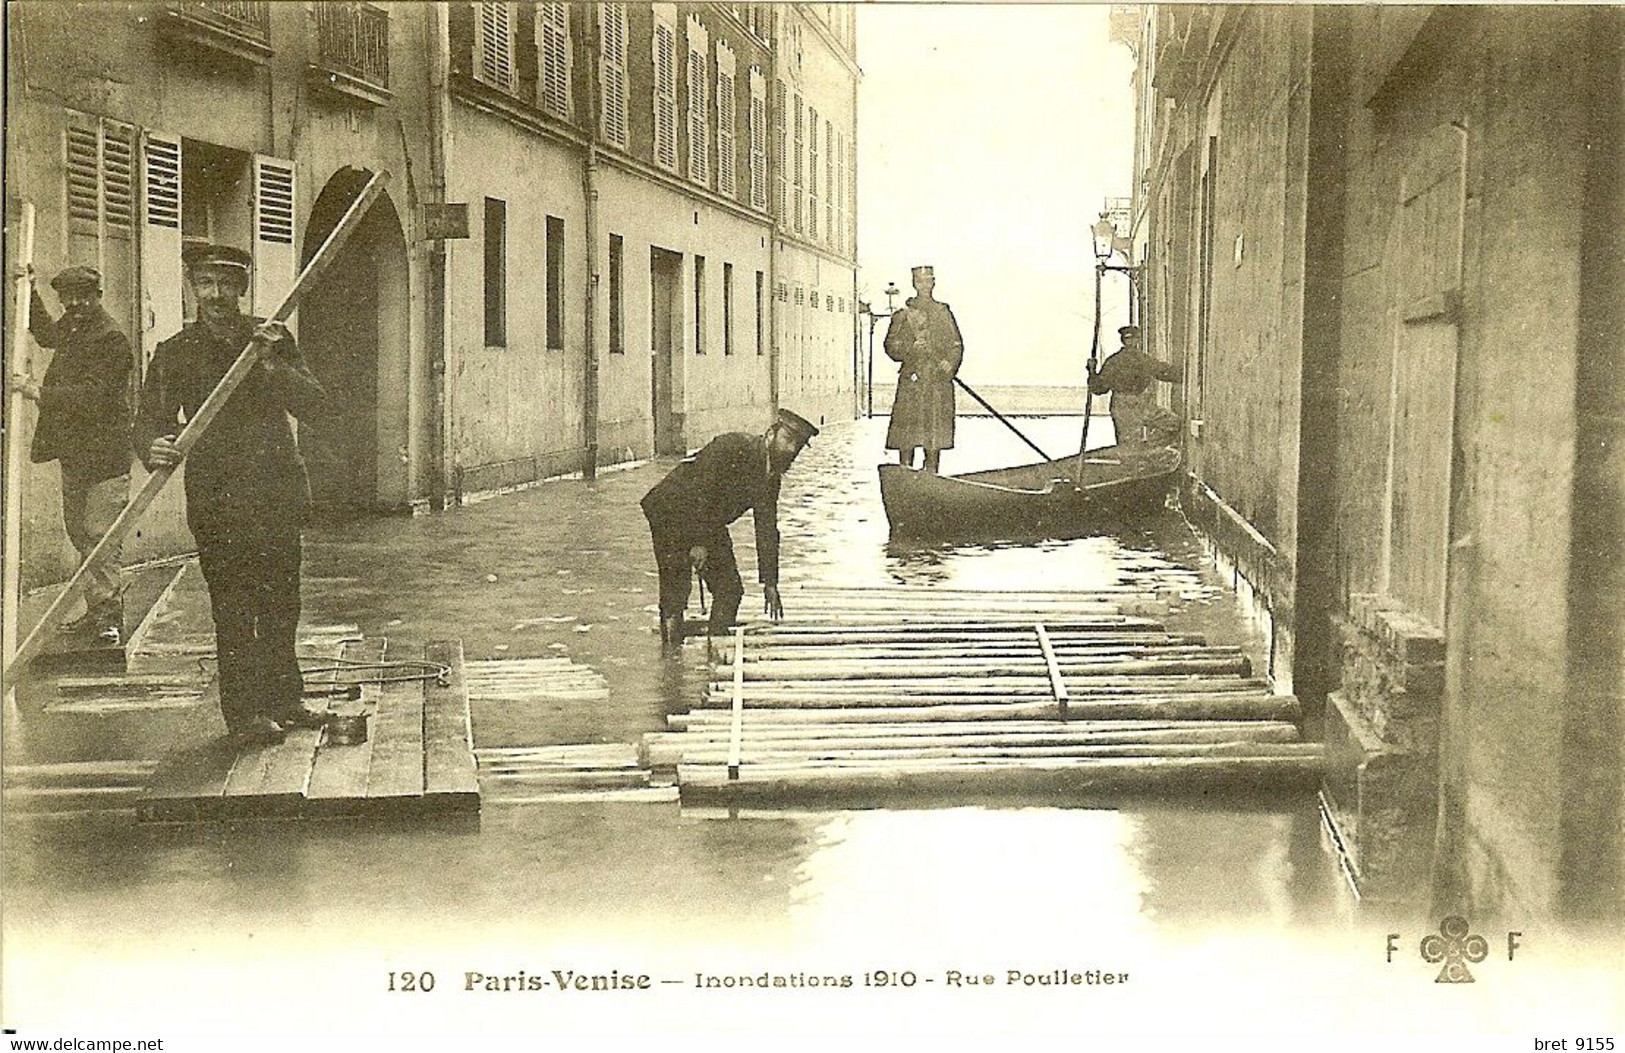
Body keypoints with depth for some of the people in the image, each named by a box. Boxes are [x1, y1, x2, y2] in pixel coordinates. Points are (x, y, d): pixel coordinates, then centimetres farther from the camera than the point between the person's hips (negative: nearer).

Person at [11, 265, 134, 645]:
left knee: (99, 535, -11)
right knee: (79, 532, 13)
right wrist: (28, 292, 29)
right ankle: (97, 611, 20)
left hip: (103, 456, -9)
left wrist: (39, 392, -22)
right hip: (73, 453, 9)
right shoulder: (72, 328, 12)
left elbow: (92, 396, -23)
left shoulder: (111, 340, -15)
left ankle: (108, 616, -7)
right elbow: (47, 334, 38)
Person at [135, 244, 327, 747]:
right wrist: (154, 447, -27)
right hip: (217, 497, -3)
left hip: (278, 493, 3)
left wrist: (272, 365, -21)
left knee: (281, 601, 11)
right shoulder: (175, 353, 2)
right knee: (234, 606, -5)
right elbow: (150, 419, -3)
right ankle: (244, 712, 0)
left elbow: (308, 399, -3)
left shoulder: (273, 340, 8)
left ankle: (283, 698, 24)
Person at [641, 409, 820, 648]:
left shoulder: (771, 475, 2)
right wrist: (699, 543, -26)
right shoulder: (731, 447, -23)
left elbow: (767, 529, 7)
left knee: (730, 590, 2)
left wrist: (770, 583, 6)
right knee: (675, 593, -10)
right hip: (671, 511, -8)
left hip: (709, 523, 8)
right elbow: (699, 492, -26)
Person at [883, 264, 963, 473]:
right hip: (912, 380, -2)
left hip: (939, 381, 2)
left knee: (936, 431, 2)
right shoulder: (903, 315, 7)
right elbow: (891, 347, 3)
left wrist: (950, 363, -7)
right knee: (907, 429, -5)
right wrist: (912, 347, -15)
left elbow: (956, 344, 12)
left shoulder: (943, 312, 14)